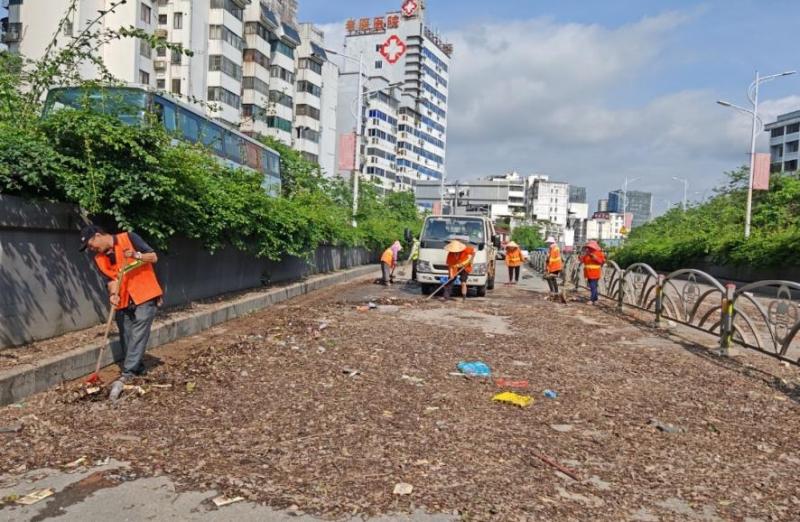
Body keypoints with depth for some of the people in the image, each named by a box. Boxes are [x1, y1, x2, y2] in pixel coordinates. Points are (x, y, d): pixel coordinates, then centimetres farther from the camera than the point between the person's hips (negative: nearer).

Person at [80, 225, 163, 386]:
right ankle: (136, 367, 21)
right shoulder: (99, 259, 8)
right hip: (123, 300, 6)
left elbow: (154, 257, -9)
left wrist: (136, 255, -26)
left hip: (145, 296, -6)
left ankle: (128, 372, -8)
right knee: (126, 337, 8)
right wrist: (113, 294, -17)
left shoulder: (129, 238, -7)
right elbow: (112, 279, 2)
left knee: (137, 335, -9)